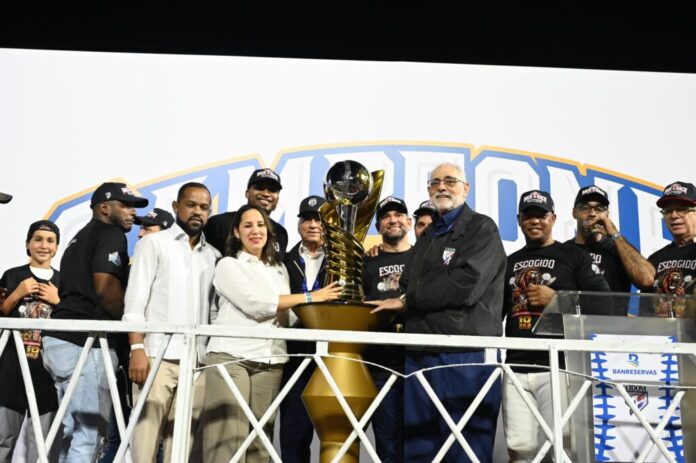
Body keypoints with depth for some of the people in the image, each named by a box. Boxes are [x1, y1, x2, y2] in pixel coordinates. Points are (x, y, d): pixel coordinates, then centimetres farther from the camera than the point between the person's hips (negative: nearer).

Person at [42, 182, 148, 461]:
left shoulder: (80, 238, 26)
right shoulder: (111, 235, -4)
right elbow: (105, 288, -18)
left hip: (60, 338, 10)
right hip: (87, 342, -10)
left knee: (73, 431, 13)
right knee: (89, 433, -7)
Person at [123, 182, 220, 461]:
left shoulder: (214, 256, 17)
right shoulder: (153, 243, 8)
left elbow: (215, 310, 15)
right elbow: (135, 302, -1)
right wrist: (137, 349, -13)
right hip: (158, 356, -3)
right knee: (146, 438, -6)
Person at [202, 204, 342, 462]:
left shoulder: (279, 269, 21)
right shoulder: (228, 265, 4)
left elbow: (287, 317, 18)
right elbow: (254, 304, -10)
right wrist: (309, 297, -6)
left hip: (270, 362, 5)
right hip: (230, 357, -4)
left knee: (258, 441, 2)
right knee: (227, 441, -8)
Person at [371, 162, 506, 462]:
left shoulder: (482, 229, -2)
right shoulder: (427, 237, 23)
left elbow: (465, 285, -16)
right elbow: (407, 287, 22)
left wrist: (407, 302, -8)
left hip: (467, 355, -7)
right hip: (420, 355, 7)